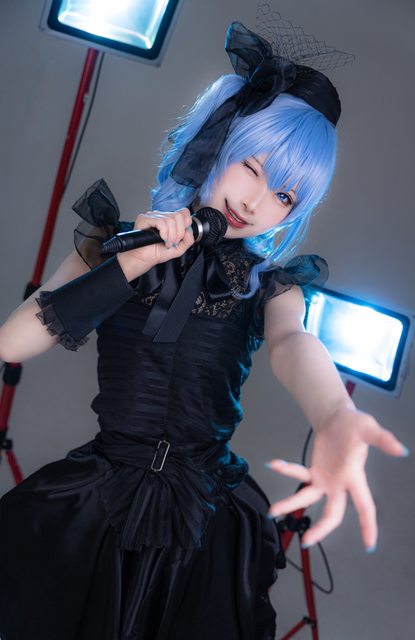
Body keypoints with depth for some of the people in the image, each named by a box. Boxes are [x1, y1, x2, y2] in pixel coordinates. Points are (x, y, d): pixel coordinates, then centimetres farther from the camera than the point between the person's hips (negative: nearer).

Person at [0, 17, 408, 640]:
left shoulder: (267, 281, 0)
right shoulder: (117, 238, -1)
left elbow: (292, 343, -25)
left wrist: (336, 419, -47)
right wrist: (130, 263, -19)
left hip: (205, 520, 0)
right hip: (90, 507, 0)